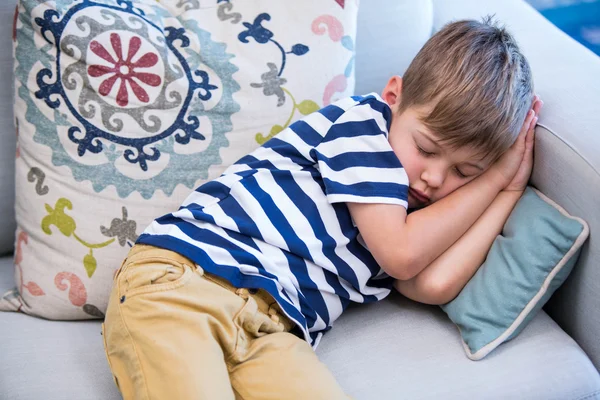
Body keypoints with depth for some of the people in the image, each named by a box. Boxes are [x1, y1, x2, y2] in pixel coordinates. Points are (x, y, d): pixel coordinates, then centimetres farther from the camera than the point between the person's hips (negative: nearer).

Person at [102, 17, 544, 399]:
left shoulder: (417, 218, 23)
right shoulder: (364, 119, 6)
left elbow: (435, 284, -1)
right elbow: (401, 253, -4)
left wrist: (509, 185, 11)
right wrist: (494, 182, 7)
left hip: (274, 329, 5)